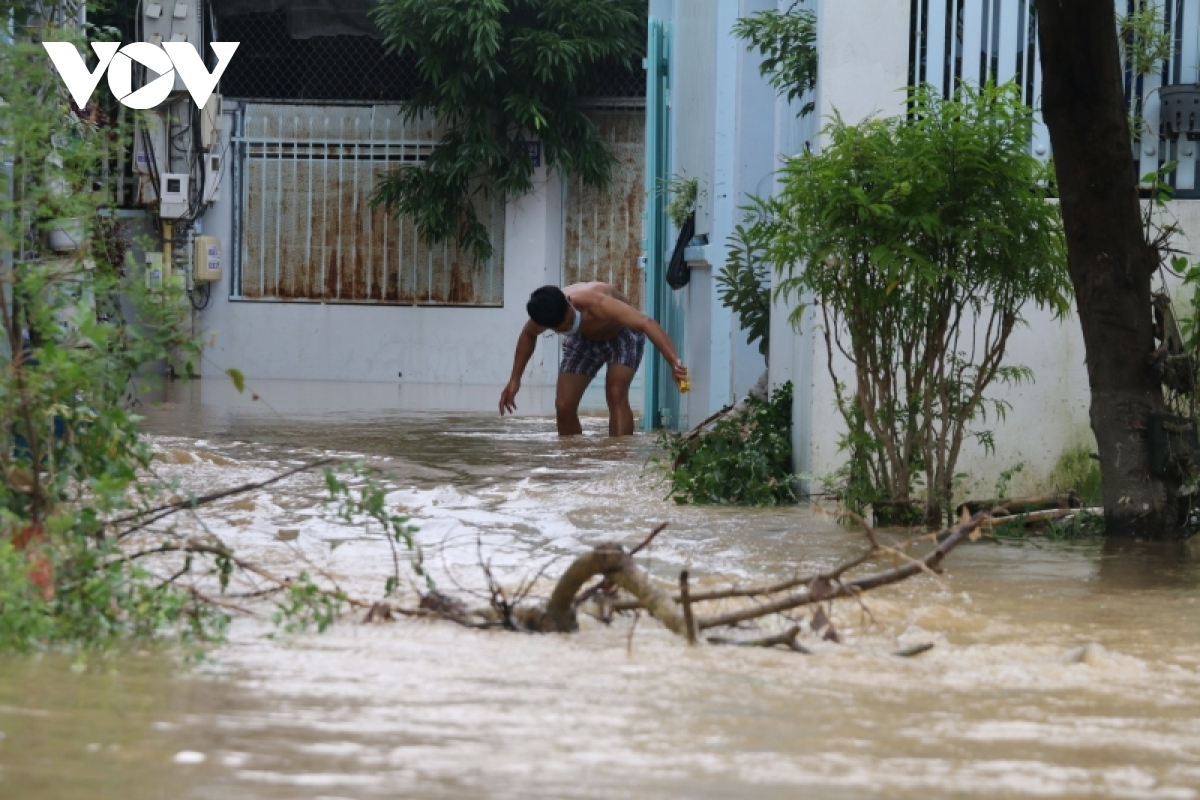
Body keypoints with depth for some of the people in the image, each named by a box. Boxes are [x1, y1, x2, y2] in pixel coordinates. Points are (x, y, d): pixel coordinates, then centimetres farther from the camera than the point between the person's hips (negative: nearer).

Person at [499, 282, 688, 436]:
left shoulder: (596, 303, -44)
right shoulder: (545, 312, -27)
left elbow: (646, 323, -56)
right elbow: (528, 335, 0)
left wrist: (674, 362, -67)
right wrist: (515, 380, 2)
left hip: (622, 333, -4)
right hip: (584, 340, 4)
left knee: (616, 396, -26)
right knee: (564, 406, -6)